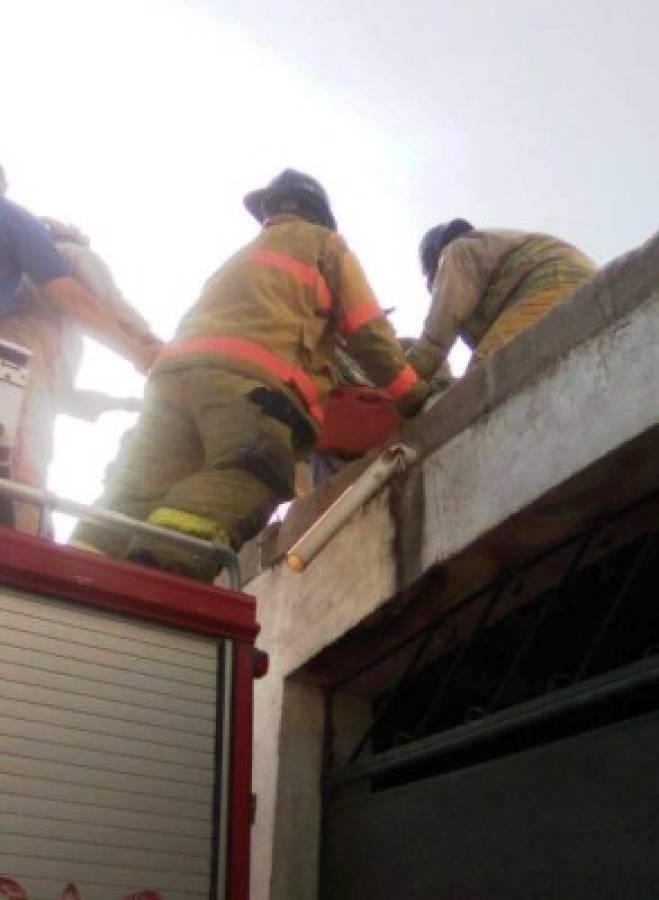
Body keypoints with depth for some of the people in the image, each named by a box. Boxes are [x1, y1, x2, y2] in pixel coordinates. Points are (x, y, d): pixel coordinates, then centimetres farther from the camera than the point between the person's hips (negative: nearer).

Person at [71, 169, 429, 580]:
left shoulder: (242, 257, 43)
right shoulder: (323, 243, 25)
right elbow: (368, 331, 17)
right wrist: (415, 396, 25)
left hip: (176, 367, 6)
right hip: (251, 376, -6)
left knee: (138, 495, -7)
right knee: (243, 479, -24)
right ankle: (168, 559, -49)